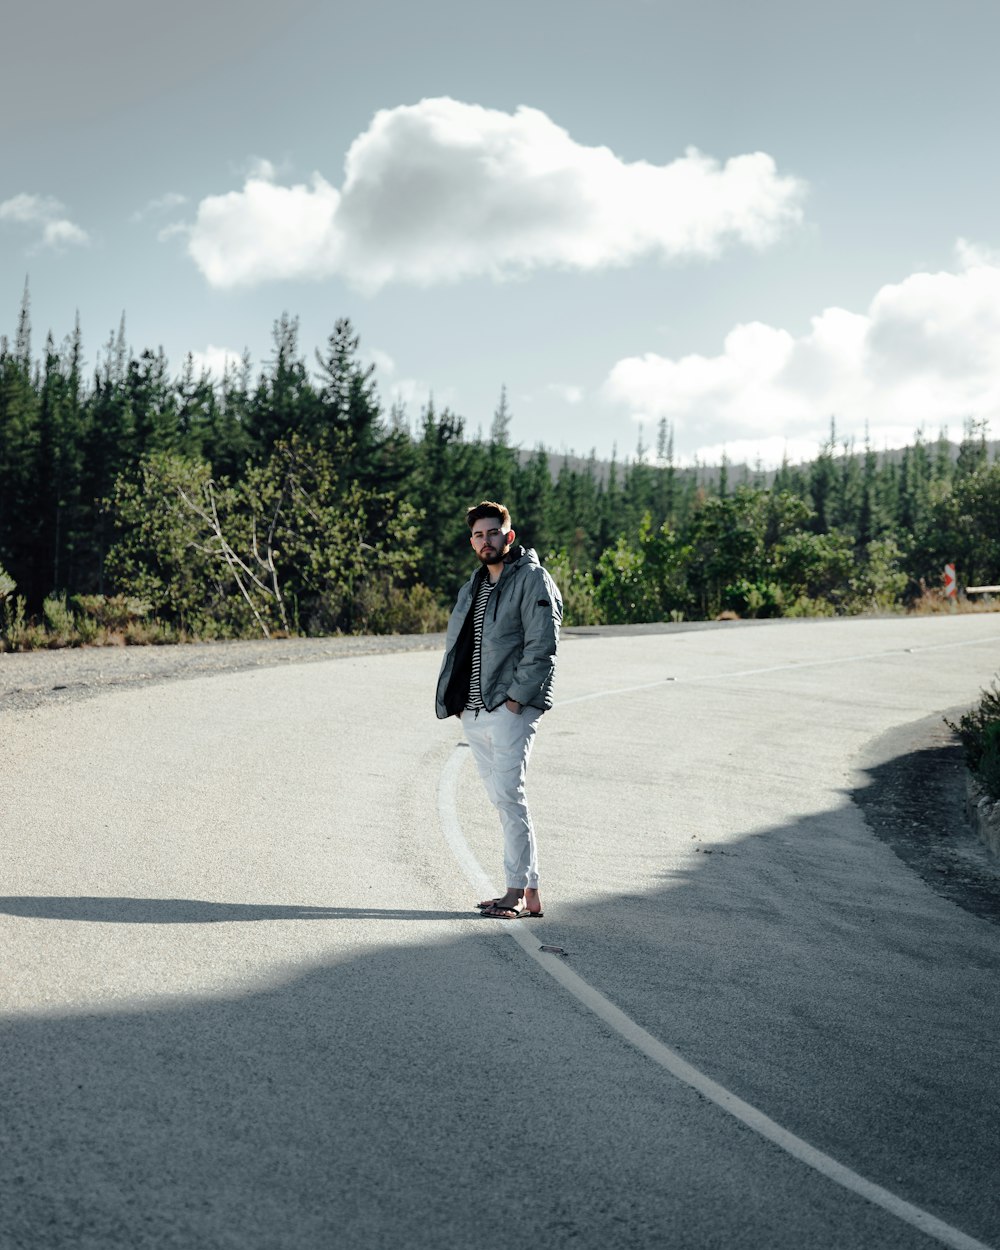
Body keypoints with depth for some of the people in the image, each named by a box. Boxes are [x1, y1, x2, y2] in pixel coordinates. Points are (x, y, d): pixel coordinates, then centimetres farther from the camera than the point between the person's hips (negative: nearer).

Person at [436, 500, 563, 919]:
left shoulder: (532, 580, -4)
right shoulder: (472, 587, 21)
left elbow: (542, 647, -12)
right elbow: (455, 645, 24)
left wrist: (516, 697, -18)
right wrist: (451, 699, 12)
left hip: (511, 709, -8)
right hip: (473, 713, 8)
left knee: (508, 796, -13)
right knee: (502, 800, 8)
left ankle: (519, 892, -9)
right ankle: (527, 892, 12)